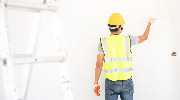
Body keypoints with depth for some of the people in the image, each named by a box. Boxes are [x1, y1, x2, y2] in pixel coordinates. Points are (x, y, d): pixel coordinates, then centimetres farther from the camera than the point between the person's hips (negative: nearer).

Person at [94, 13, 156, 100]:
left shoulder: (103, 42, -5)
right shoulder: (128, 39, -3)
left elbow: (99, 65, -6)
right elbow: (144, 37, 17)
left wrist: (96, 83, 4)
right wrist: (149, 24, 35)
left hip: (111, 83, -1)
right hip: (127, 82, 1)